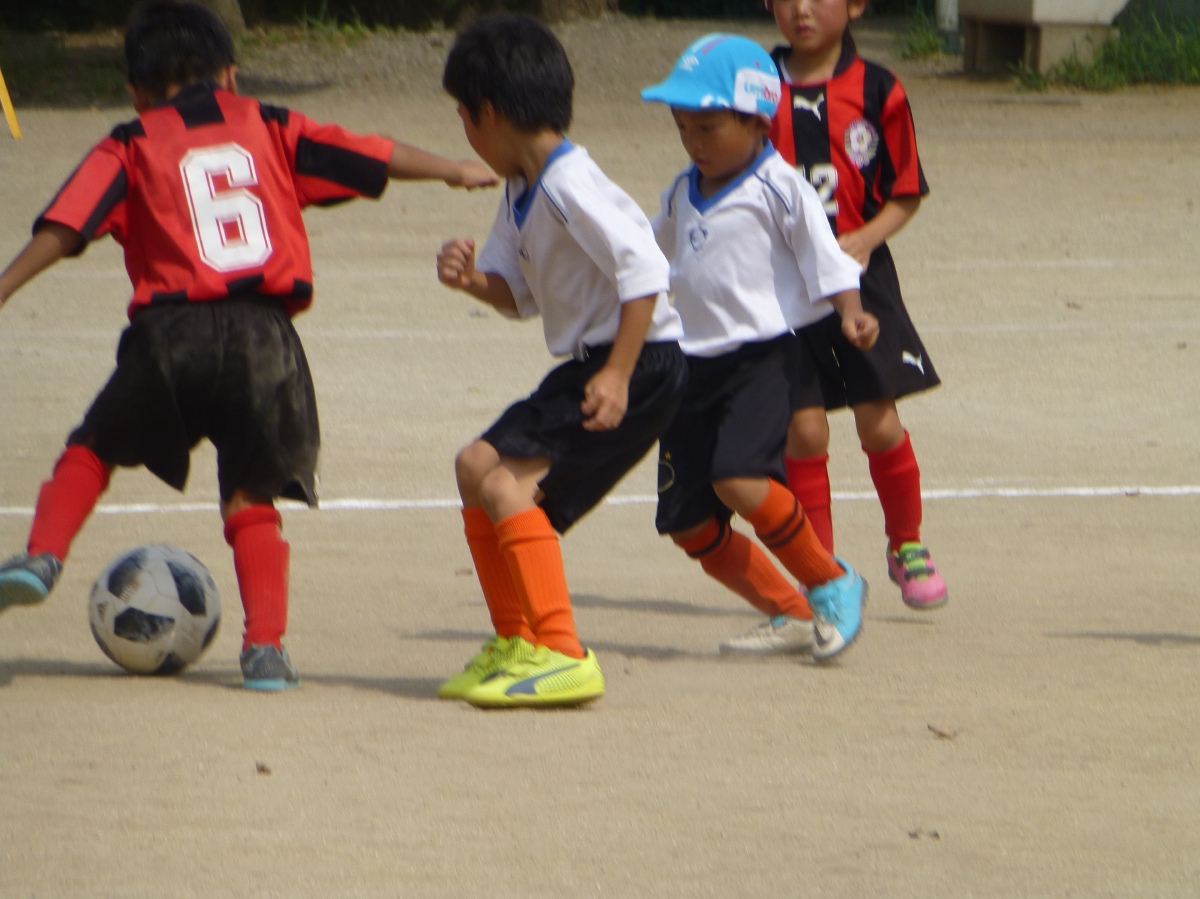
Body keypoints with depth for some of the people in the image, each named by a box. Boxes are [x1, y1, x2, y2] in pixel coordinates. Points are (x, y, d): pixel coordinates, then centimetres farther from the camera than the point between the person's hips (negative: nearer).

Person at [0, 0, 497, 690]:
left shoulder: (132, 147, 11)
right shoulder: (270, 128, 17)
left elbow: (65, 225, -1)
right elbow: (374, 158, 19)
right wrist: (456, 171, 32)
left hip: (172, 332, -1)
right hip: (264, 332, 1)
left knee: (93, 451, 20)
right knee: (252, 498, 11)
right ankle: (266, 646, 0)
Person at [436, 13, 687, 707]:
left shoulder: (569, 185, -20)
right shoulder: (522, 191, 11)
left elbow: (645, 272, -25)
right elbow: (520, 292, 17)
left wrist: (618, 376, -27)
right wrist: (472, 278, -5)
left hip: (641, 364, -11)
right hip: (584, 363, 11)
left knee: (506, 481, -21)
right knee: (477, 467, 19)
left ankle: (561, 655, -25)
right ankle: (515, 645, 27)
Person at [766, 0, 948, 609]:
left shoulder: (876, 91, 0)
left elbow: (905, 193, 4)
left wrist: (864, 241, -12)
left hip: (860, 277, 0)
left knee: (878, 420, -2)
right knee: (802, 427, -5)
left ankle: (907, 546, 23)